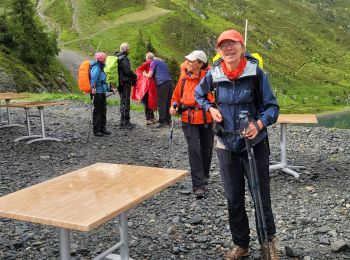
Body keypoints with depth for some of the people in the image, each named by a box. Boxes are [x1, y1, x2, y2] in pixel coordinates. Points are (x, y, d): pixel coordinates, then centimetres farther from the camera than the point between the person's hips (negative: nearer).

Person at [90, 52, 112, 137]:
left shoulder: (100, 68, 16)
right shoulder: (96, 68, -15)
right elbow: (93, 78, -31)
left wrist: (109, 89, 29)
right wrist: (93, 87, -41)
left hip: (102, 92, 10)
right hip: (97, 92, -10)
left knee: (103, 111, 16)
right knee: (97, 112, -3)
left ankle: (102, 128, 26)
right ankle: (96, 130, 6)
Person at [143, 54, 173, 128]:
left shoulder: (153, 62, 4)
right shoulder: (162, 61, 27)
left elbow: (150, 75, 0)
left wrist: (145, 74, 22)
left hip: (162, 83, -7)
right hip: (169, 81, 7)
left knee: (161, 103, -5)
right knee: (168, 102, 12)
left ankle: (162, 122, -8)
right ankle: (168, 120, 17)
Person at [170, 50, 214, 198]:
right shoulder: (184, 77, 1)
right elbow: (177, 95, 14)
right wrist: (174, 106, -1)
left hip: (207, 118, -1)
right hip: (189, 119, 1)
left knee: (206, 149, 15)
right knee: (194, 149, -10)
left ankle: (204, 176, 40)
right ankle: (198, 185, -6)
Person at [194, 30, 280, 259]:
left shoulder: (256, 72, -11)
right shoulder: (214, 75, -3)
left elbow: (272, 106, -8)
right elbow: (199, 94, 17)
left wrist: (259, 124, -26)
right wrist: (210, 108, -1)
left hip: (255, 143, -3)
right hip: (227, 145, 3)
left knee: (262, 197, 4)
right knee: (234, 198, 13)